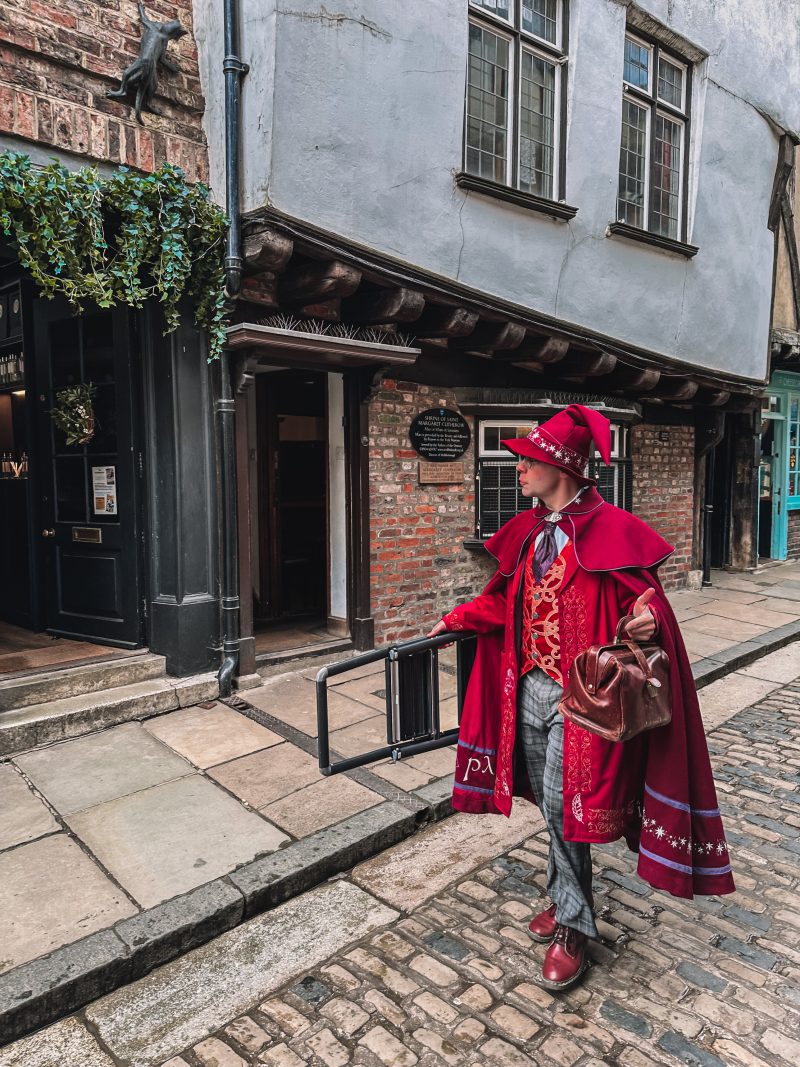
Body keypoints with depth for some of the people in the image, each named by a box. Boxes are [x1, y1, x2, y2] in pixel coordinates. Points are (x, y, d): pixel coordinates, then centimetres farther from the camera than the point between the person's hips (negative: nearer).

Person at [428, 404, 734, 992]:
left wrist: (648, 618, -34)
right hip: (529, 685, 7)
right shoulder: (529, 530, 7)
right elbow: (506, 601, 16)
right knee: (550, 802, 18)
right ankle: (566, 898, 39)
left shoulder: (611, 529, -14)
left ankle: (572, 929, 21)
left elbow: (643, 596, -12)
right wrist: (456, 619, 19)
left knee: (565, 805, 0)